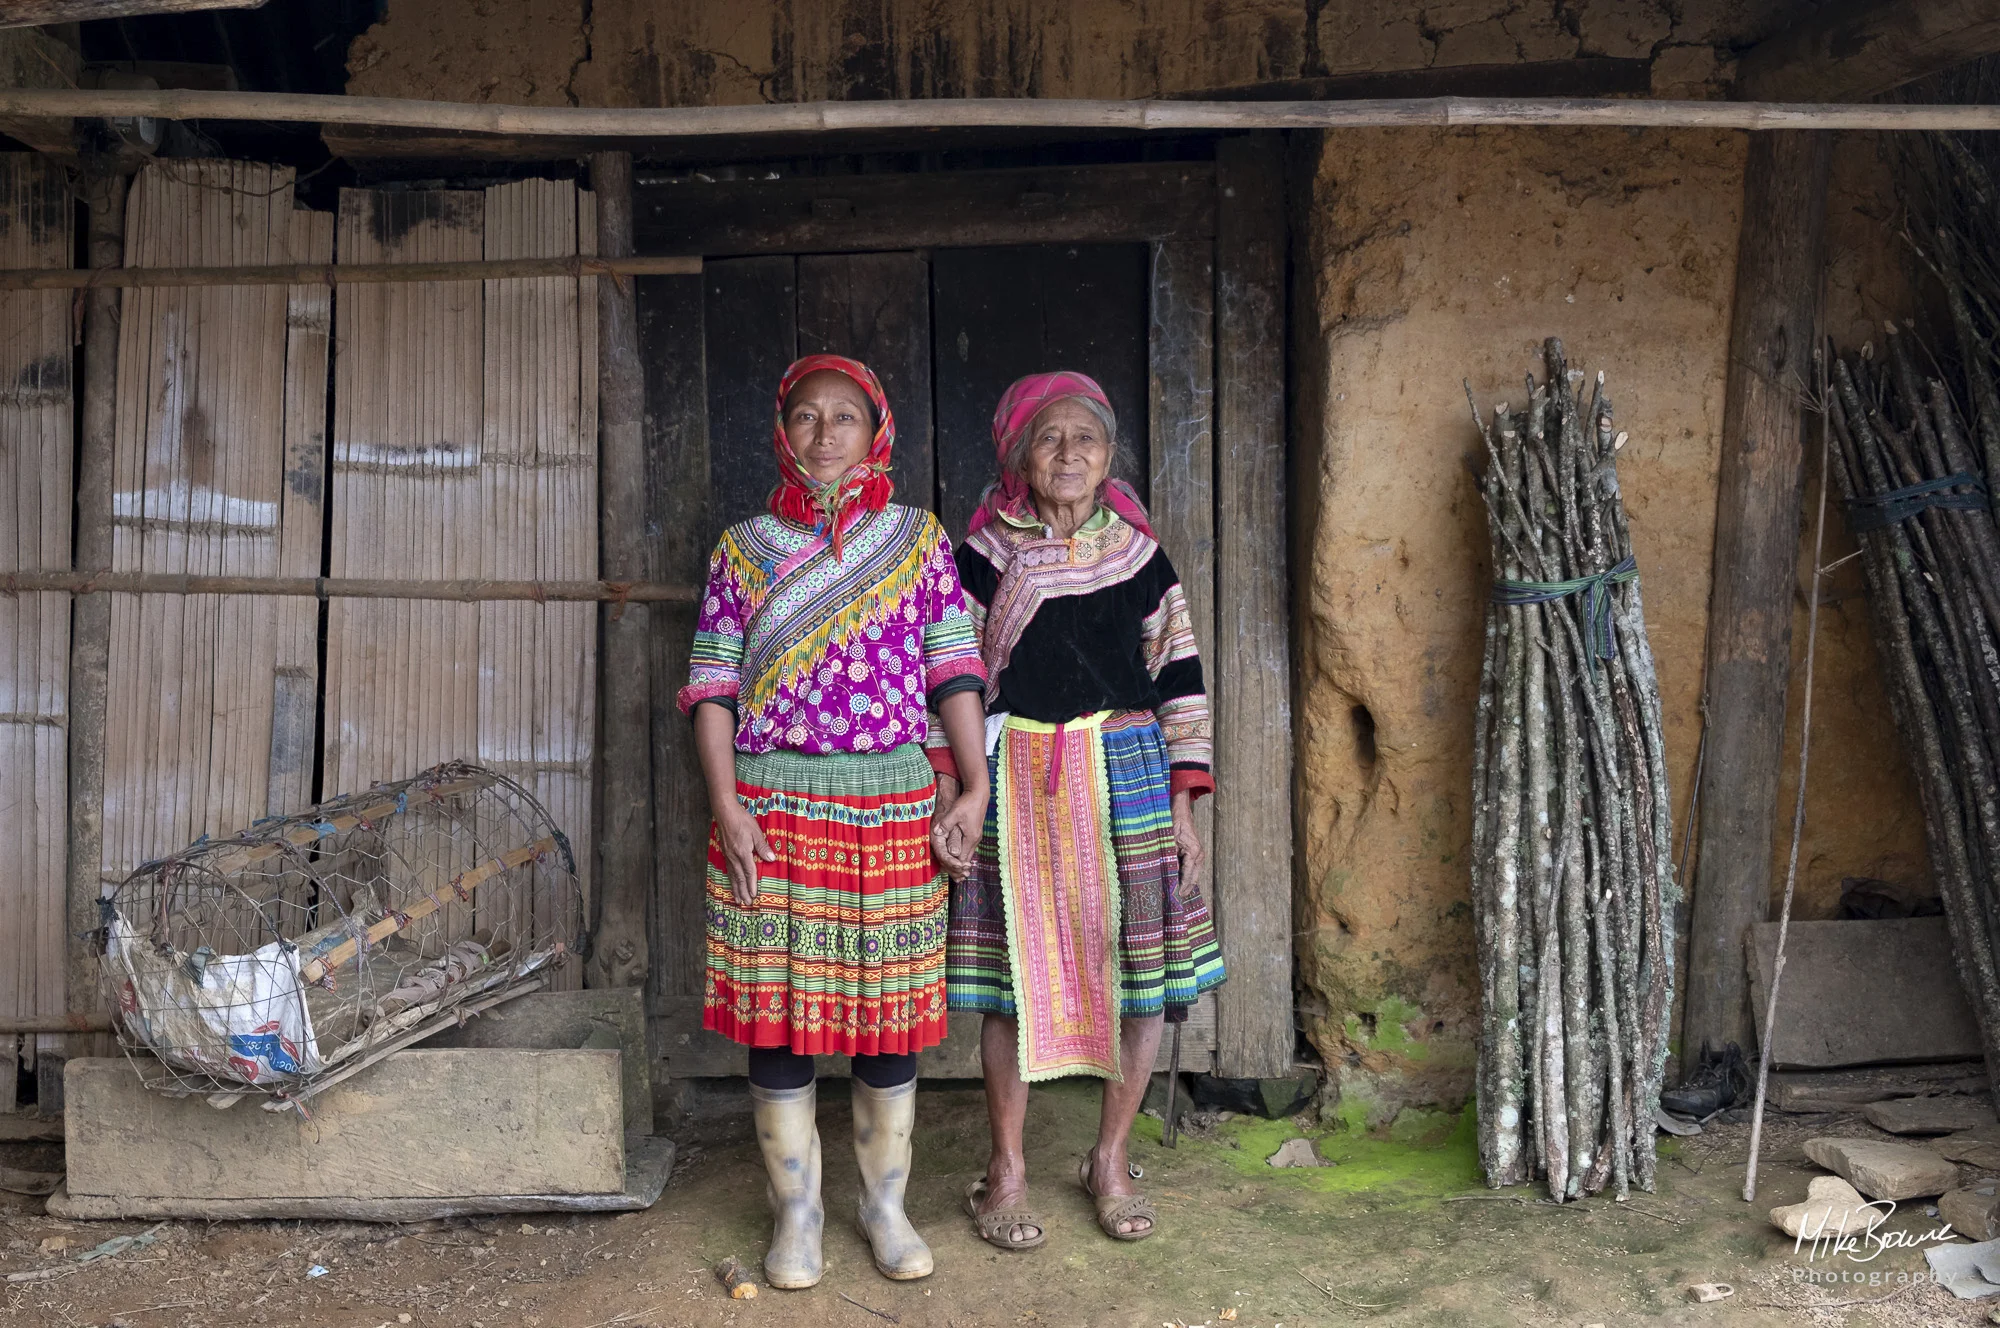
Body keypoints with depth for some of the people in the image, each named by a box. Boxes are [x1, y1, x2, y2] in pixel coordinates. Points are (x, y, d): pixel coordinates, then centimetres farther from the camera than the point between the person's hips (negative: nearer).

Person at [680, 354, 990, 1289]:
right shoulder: (744, 547, 5)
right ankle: (796, 1211, 21)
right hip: (772, 805, 0)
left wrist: (978, 787, -7)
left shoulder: (918, 540, 6)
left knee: (888, 1007, 7)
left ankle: (885, 1203, 25)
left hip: (893, 805, 0)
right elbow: (714, 687, 1)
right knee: (776, 1004, 4)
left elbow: (954, 670, 3)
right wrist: (726, 808, -8)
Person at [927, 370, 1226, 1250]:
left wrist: (1183, 804, 1)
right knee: (1014, 973, 1)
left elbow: (1180, 682, 7)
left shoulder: (1139, 557, 7)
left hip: (1127, 778, 2)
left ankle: (1111, 1160, 23)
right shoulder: (984, 557, 3)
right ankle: (1006, 1171, 18)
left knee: (1139, 966, 3)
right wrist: (948, 797, -9)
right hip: (1014, 781, -1)